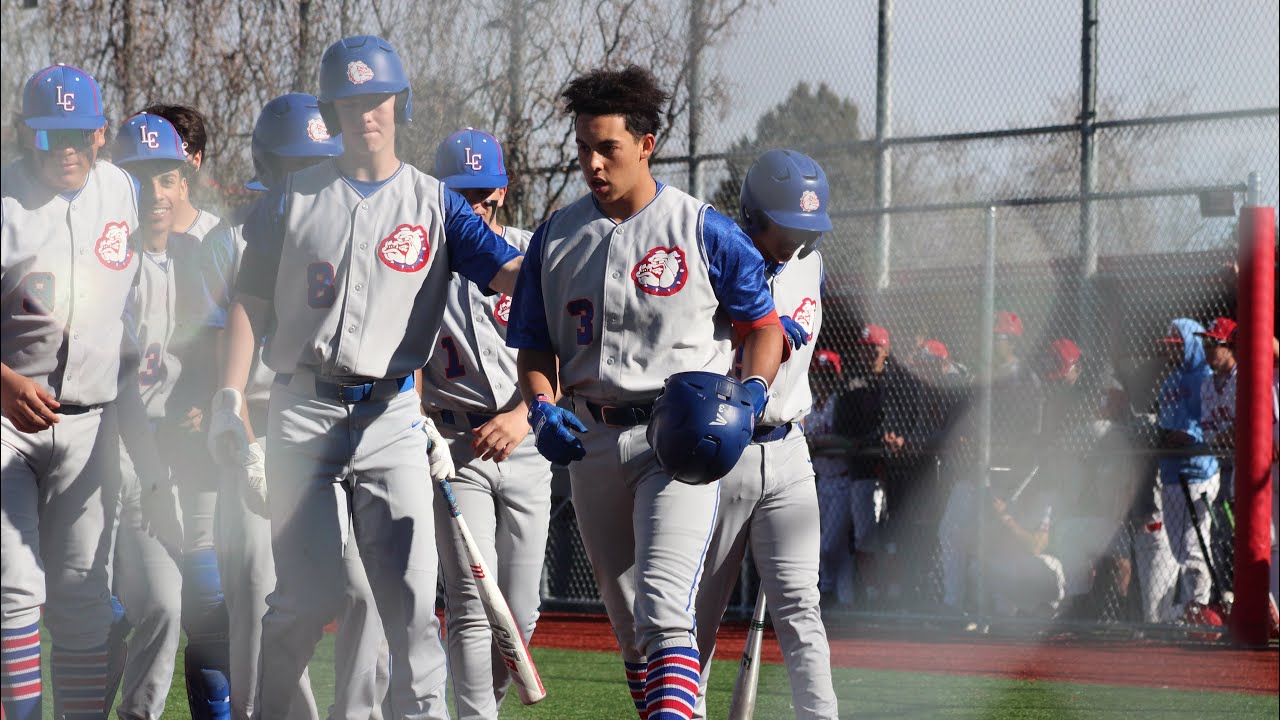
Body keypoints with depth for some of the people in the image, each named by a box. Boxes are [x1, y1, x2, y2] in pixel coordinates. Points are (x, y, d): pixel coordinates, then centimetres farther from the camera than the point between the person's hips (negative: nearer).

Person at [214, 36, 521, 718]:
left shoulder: (433, 203, 6)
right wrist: (231, 396, -2)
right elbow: (250, 301, 8)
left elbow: (512, 273, -7)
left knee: (410, 587, -7)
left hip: (392, 416, 1)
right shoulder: (294, 198, 8)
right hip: (305, 412, -1)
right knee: (312, 590, -5)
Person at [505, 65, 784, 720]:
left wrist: (751, 394, -13)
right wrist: (542, 410, -6)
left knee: (664, 609, -22)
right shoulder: (557, 237, 9)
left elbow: (763, 325, 5)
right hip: (592, 440, 5)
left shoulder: (703, 231, -2)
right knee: (628, 623, 12)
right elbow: (534, 346, 13)